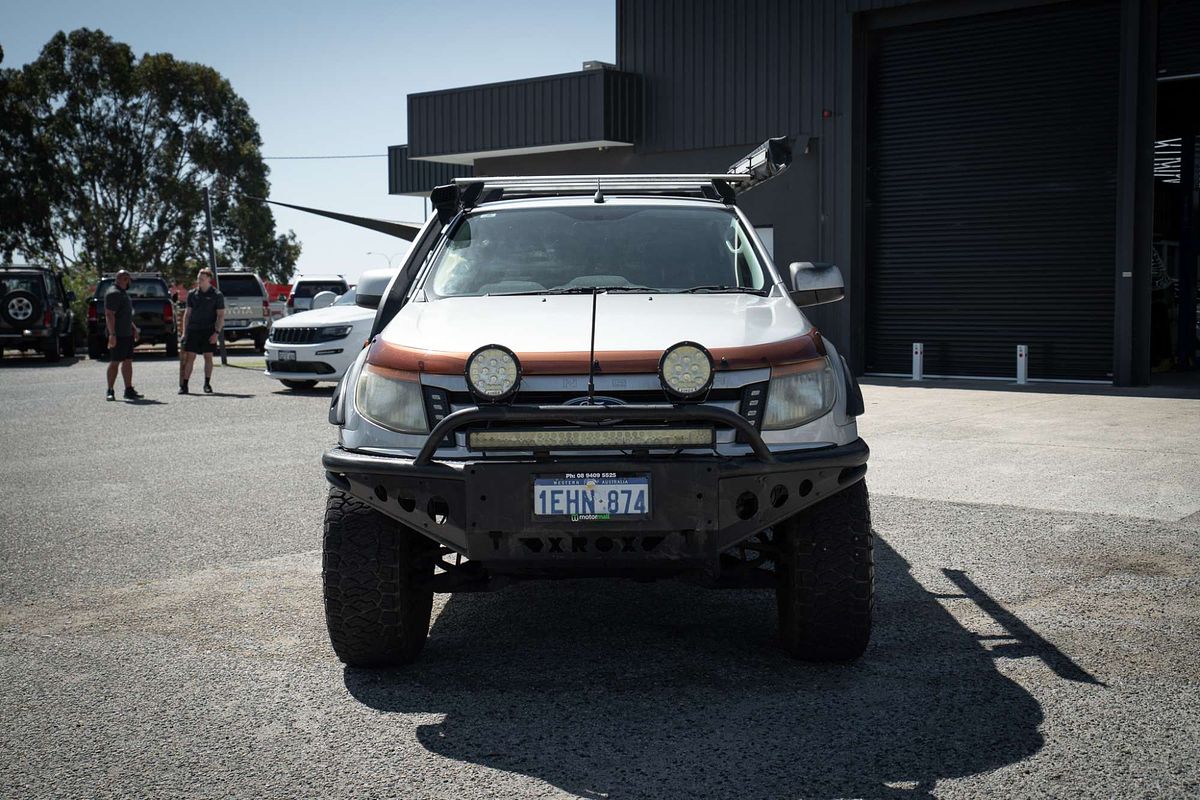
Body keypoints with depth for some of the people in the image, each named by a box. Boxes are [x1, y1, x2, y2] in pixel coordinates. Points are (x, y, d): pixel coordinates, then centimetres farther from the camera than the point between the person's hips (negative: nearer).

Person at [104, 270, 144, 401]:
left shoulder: (122, 293, 19)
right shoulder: (113, 293, -14)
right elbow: (109, 315, -20)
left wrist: (134, 328, 24)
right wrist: (112, 335, -25)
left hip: (127, 334, 10)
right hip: (118, 335, -10)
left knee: (128, 361, 9)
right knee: (115, 362, -6)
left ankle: (129, 390, 11)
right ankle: (110, 391, -1)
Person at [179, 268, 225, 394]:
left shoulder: (217, 295, 0)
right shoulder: (192, 294, 9)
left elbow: (221, 315, -2)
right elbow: (187, 313, 12)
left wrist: (216, 332, -12)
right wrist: (184, 332, 6)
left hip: (208, 331, -2)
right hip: (193, 330, 2)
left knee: (208, 357, 3)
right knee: (189, 357, -1)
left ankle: (207, 384, 13)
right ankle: (184, 385, -1)